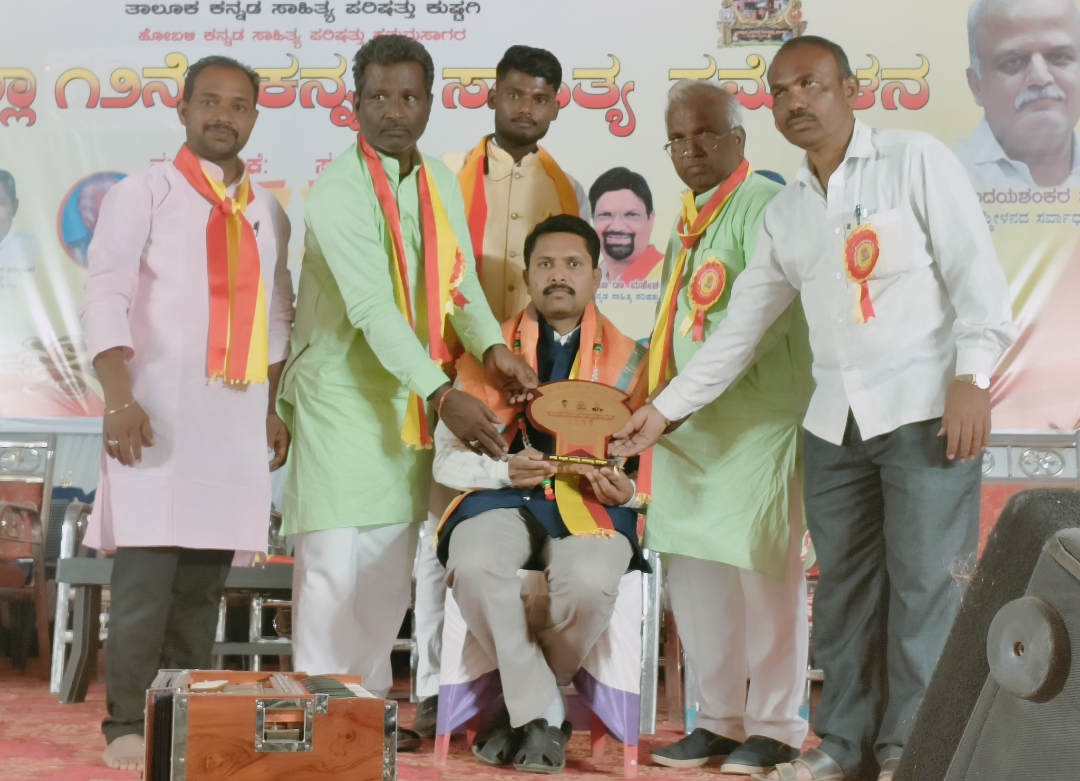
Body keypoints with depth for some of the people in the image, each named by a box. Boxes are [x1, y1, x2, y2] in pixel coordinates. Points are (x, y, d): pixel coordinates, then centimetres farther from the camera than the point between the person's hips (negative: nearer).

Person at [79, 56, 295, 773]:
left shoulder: (268, 214, 17)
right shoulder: (145, 193, 2)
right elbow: (105, 299, -7)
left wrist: (275, 406, 14)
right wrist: (120, 398, -18)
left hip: (237, 415, 4)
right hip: (159, 410, -4)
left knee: (206, 576, 6)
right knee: (147, 571, -8)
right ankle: (129, 724, -1)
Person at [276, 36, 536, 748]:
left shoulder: (441, 184, 8)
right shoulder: (340, 190, -14)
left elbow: (461, 281, 6)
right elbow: (373, 308, -24)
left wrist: (491, 347, -15)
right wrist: (443, 395, -32)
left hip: (414, 398, 7)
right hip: (343, 396, -6)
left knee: (392, 563, 11)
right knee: (335, 561, -6)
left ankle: (371, 705, 21)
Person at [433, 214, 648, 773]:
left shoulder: (627, 359, 11)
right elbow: (448, 459, 8)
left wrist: (627, 490, -13)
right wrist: (505, 470, -12)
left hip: (590, 506, 0)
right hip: (502, 498, 1)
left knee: (589, 583, -35)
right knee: (474, 567, -35)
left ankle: (518, 705, -5)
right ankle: (541, 713, -14)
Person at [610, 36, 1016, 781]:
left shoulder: (916, 160, -1)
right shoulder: (786, 212, 15)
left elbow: (975, 268, -6)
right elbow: (739, 327, 17)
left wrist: (973, 376, -15)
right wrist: (664, 409, 14)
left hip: (926, 405, -5)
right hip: (834, 419, 5)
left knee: (924, 581, -4)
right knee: (844, 583, 8)